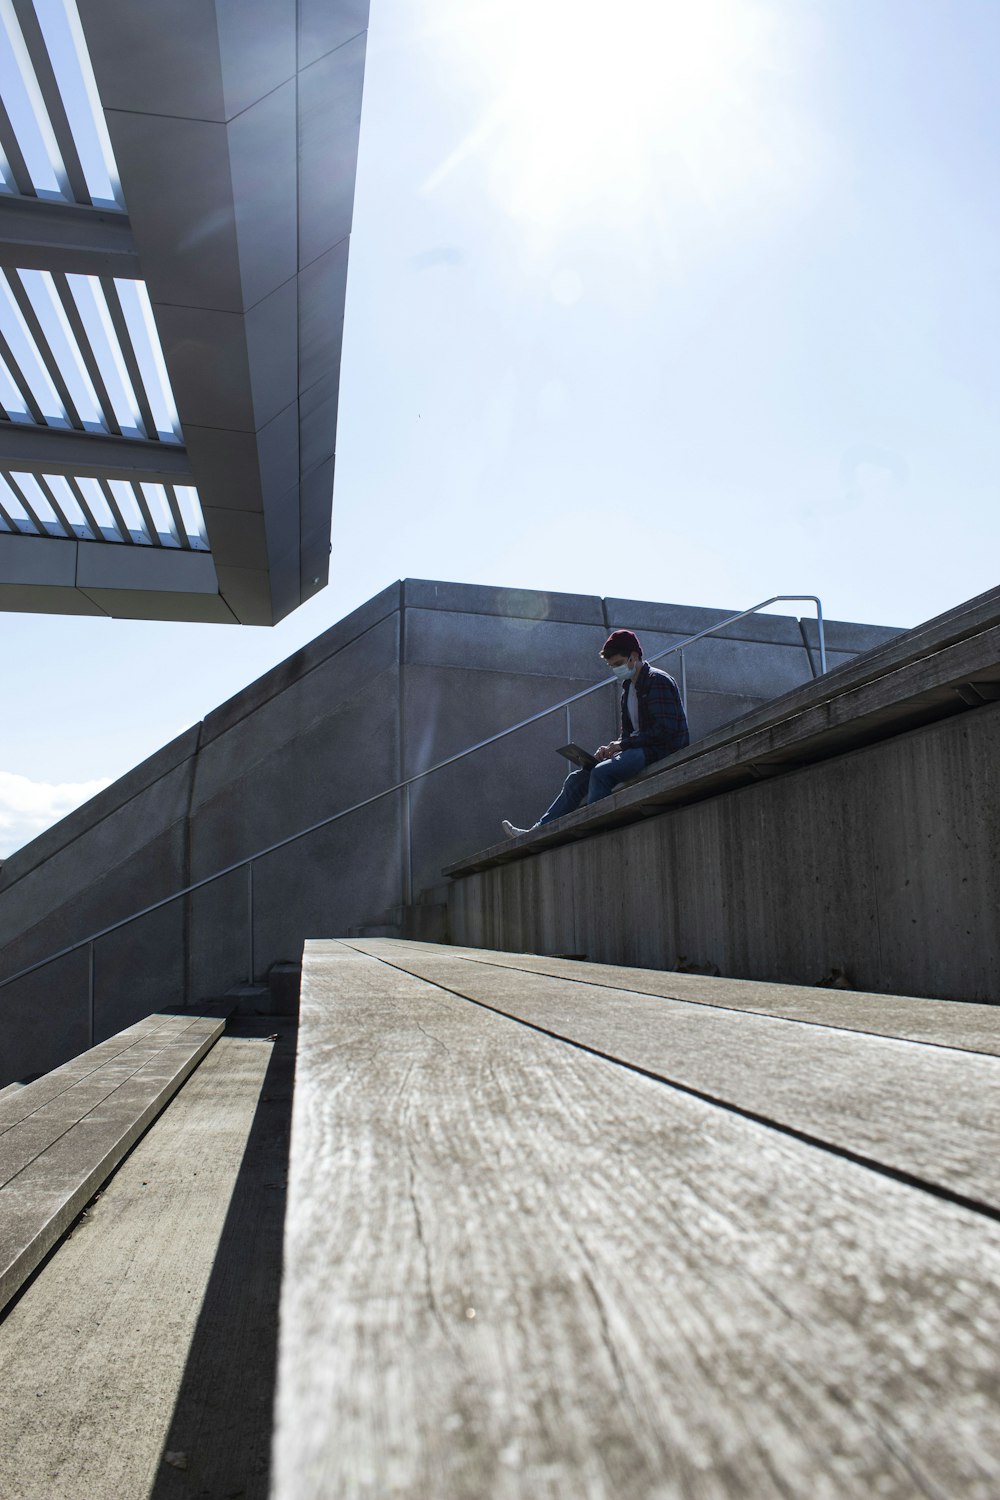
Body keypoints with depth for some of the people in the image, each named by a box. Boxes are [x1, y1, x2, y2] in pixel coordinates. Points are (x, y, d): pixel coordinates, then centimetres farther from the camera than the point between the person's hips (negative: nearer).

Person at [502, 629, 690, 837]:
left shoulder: (658, 681, -9)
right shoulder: (628, 688, 19)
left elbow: (665, 729, -19)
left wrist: (623, 744, -17)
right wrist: (611, 748, -2)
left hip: (663, 750, -9)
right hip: (640, 749, 9)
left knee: (602, 772, -31)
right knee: (577, 779, 1)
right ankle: (537, 832, -2)